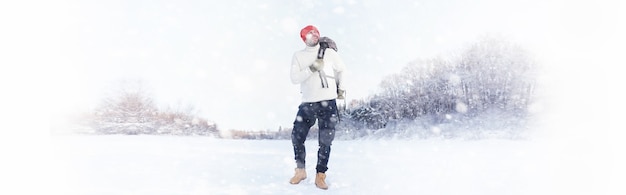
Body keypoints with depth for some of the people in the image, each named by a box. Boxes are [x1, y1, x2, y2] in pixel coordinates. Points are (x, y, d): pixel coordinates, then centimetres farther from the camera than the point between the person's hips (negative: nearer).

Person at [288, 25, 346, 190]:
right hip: (307, 104, 1)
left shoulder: (329, 53, 5)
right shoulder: (298, 56, 4)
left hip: (328, 103, -1)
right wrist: (312, 68, -17)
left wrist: (341, 89, 15)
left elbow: (342, 69, 20)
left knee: (325, 142, -1)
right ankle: (300, 171, 19)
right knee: (297, 138, 0)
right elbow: (294, 78, -8)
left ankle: (320, 176, 9)